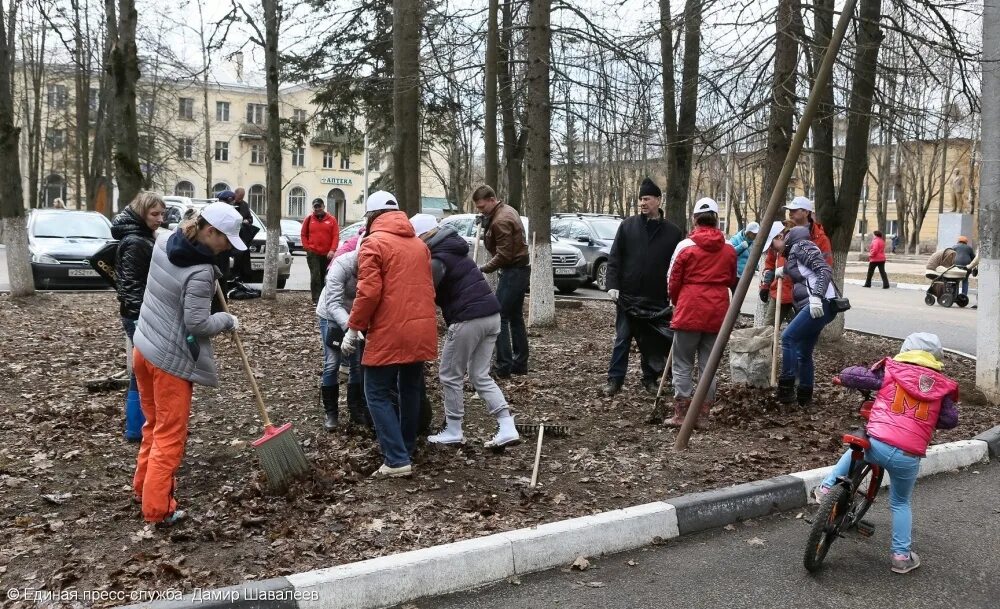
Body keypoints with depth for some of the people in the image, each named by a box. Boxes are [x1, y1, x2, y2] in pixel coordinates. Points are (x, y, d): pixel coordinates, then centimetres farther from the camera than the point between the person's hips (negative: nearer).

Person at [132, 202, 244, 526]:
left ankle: (143, 486, 35)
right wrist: (228, 320, -4)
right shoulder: (200, 272, -24)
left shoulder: (165, 242, 1)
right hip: (172, 359, -9)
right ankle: (157, 508, 8)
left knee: (154, 425, 23)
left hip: (144, 348, 9)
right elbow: (198, 324, -20)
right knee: (170, 435, 3)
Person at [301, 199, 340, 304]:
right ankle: (316, 299, -11)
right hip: (313, 254, -1)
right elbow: (303, 235, 10)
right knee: (315, 276, -10)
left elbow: (336, 236, -2)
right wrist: (307, 248, -1)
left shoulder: (332, 220, 3)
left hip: (327, 254, 1)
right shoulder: (308, 219, 6)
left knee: (325, 277, 10)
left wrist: (332, 250, -13)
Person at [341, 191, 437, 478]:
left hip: (390, 333, -7)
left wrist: (353, 328, -7)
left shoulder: (373, 243, -7)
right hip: (421, 330, 7)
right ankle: (407, 453, 28)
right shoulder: (420, 244, 15)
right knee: (410, 391, 18)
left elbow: (369, 292, -15)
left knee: (378, 394, 3)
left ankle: (397, 460, -4)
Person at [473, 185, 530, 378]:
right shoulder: (507, 210, 12)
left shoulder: (500, 221, -20)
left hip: (513, 272, -11)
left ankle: (503, 367, -7)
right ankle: (520, 364, 19)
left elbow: (503, 255, -21)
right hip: (520, 269, 11)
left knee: (500, 317, -8)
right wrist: (488, 233, 4)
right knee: (516, 317, 14)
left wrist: (483, 269, -14)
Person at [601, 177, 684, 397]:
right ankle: (615, 380, 8)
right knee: (622, 340, 3)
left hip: (657, 299, 0)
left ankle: (650, 379, 24)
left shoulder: (672, 231, 3)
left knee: (653, 342, 10)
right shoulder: (627, 226, 4)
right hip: (627, 296, 0)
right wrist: (613, 285, -8)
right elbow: (614, 258, 2)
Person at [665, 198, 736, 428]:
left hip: (690, 311, -3)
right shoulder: (729, 249, 5)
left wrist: (677, 303, 19)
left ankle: (681, 414, 4)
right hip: (717, 313, 4)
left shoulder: (686, 246, -5)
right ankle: (703, 416, 11)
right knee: (709, 365, 9)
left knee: (682, 364, 5)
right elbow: (731, 280, 13)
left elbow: (673, 281, 1)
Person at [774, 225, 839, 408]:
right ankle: (804, 398, 17)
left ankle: (787, 389, -12)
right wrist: (784, 270, 23)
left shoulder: (800, 246, -6)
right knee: (803, 353, 11)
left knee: (788, 338, -15)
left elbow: (825, 270, -17)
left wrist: (816, 296, -27)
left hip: (820, 304, -10)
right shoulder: (793, 252, 20)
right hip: (812, 306, 10)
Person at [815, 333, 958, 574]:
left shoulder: (891, 371, 6)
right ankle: (902, 556, 24)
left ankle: (827, 488, 30)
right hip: (908, 456, 1)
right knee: (901, 504, 23)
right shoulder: (941, 386, 10)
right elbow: (950, 420, 13)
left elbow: (848, 375, 5)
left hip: (876, 443, -1)